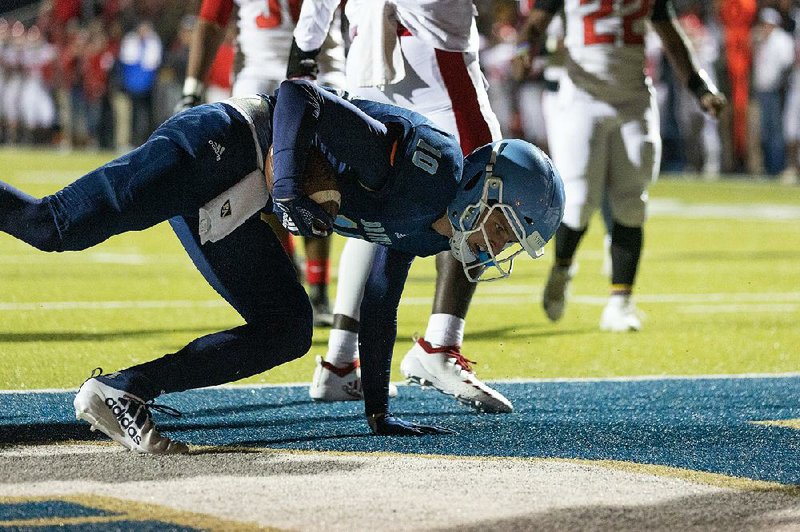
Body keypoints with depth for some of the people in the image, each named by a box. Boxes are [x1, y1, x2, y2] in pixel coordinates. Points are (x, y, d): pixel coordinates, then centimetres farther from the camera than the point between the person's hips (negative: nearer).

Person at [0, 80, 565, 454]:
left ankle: (122, 391, -3)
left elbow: (378, 309, 25)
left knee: (288, 332, 3)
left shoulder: (422, 233, 12)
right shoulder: (430, 162, -17)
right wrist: (290, 190, -30)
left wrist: (379, 412, 25)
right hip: (218, 146, -10)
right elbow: (300, 96, -19)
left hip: (228, 200, 10)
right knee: (54, 225, -20)